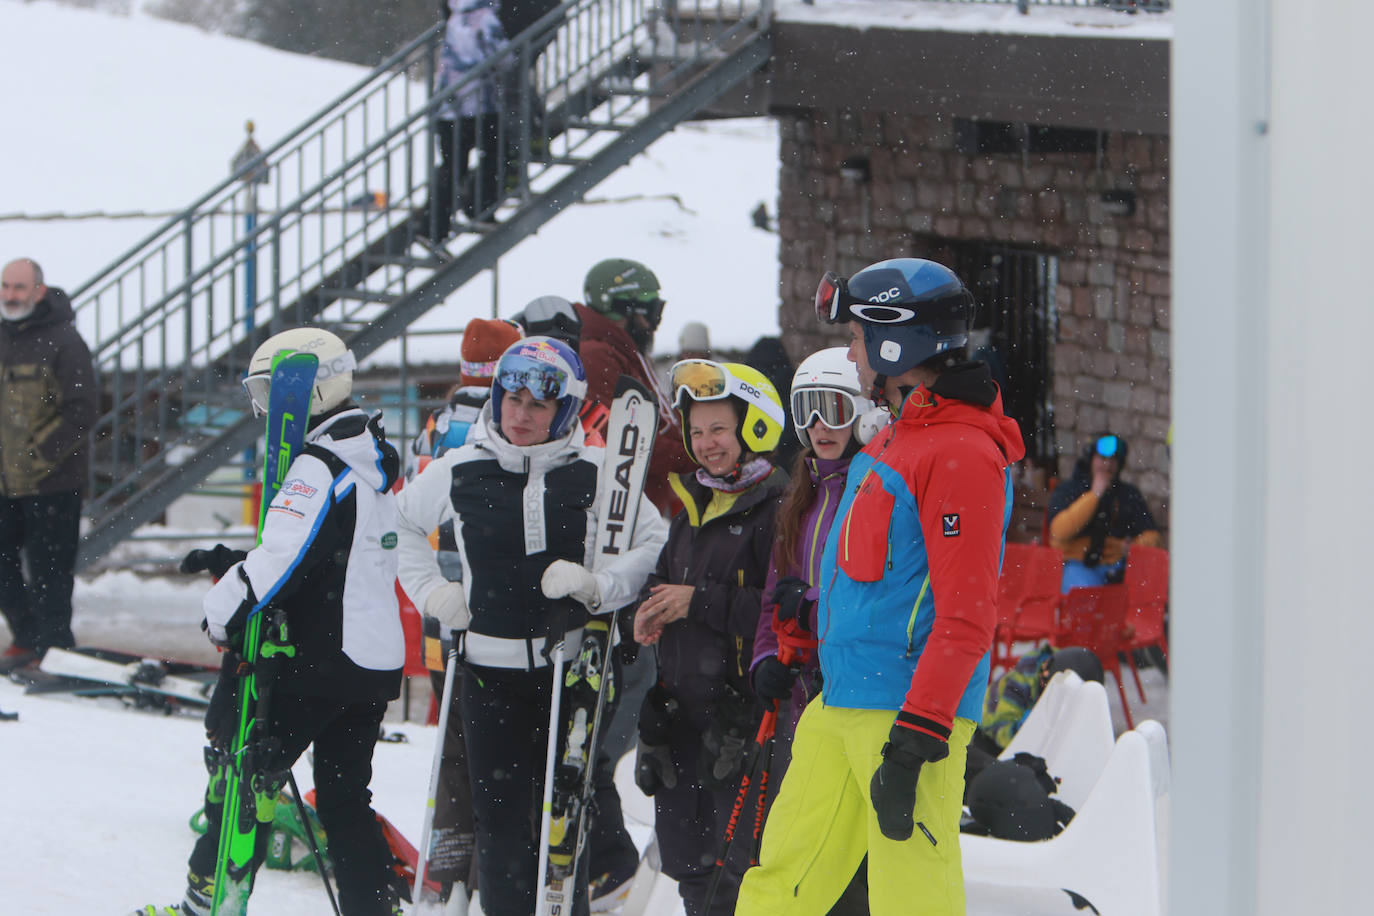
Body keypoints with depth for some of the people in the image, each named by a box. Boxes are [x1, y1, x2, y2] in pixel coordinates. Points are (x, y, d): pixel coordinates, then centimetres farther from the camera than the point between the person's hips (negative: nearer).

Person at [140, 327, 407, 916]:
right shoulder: (371, 465, 14)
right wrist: (233, 565, 15)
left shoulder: (319, 469, -16)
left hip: (316, 661, -9)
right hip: (376, 660, 9)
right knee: (343, 795, 13)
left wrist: (224, 611, -10)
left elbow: (285, 560, -24)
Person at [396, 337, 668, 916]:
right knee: (500, 814, -2)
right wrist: (433, 592, 10)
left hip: (570, 666, -1)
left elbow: (655, 544, 5)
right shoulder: (458, 472, 3)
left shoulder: (592, 473, 0)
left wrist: (598, 587, -9)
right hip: (490, 668, 1)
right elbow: (401, 526, 21)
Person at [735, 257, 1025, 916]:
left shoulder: (962, 453, -14)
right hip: (841, 703, 10)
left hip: (909, 711, -10)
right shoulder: (897, 440, 18)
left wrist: (915, 740, -24)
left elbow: (966, 615, -19)